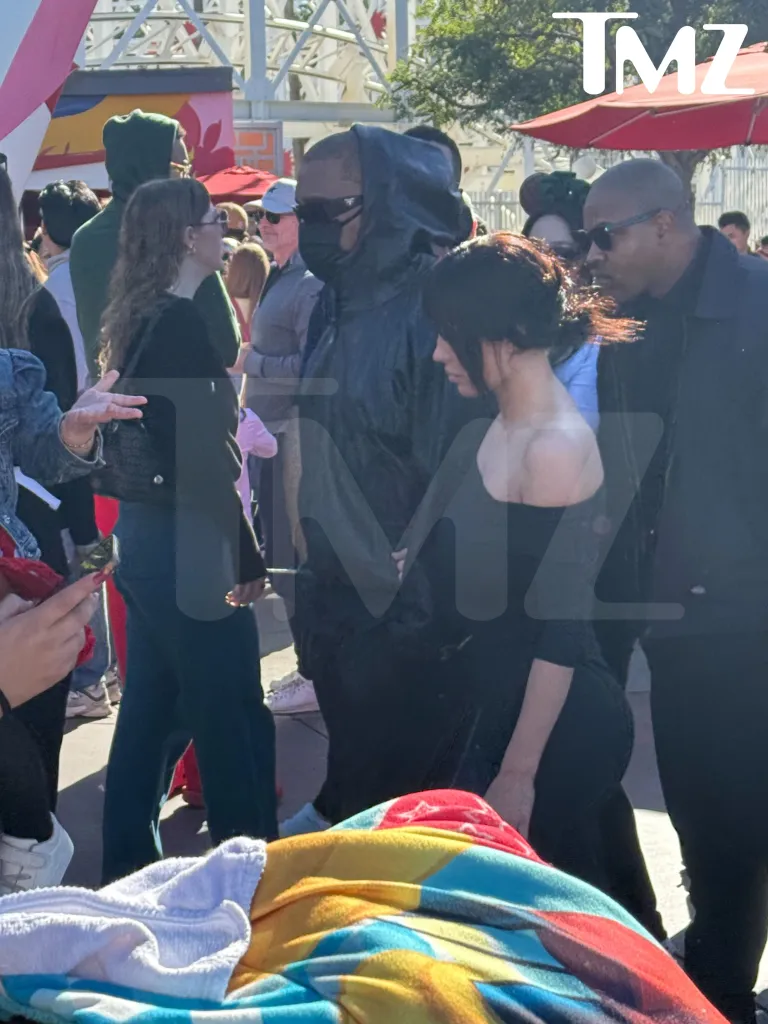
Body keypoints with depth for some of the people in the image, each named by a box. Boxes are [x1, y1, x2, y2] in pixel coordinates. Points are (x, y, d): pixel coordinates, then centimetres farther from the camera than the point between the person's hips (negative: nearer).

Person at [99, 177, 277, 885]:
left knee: (152, 709, 17)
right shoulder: (182, 322, -18)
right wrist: (247, 557, -16)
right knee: (233, 719, 0)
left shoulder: (140, 321, 9)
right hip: (188, 548, -10)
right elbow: (202, 458, -21)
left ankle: (128, 864, 28)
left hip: (148, 539, 10)